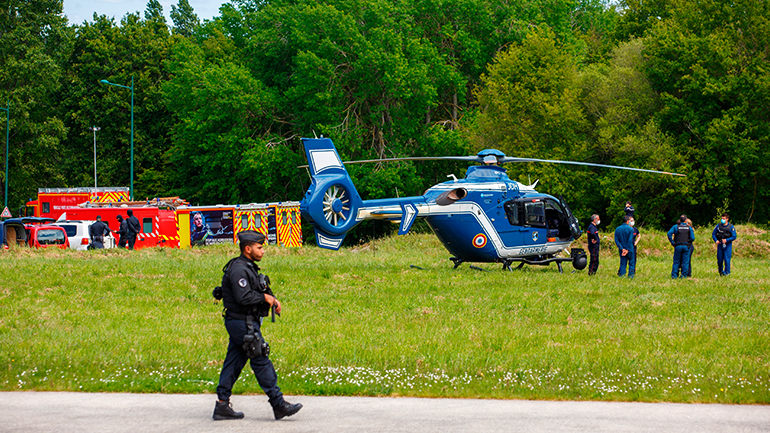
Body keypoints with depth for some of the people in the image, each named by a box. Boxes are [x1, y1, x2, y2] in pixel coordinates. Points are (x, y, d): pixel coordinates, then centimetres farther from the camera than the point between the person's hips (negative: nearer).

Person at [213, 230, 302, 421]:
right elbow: (243, 297, -26)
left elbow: (257, 292, 23)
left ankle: (222, 405, 11)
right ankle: (278, 404, -3)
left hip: (240, 324, 10)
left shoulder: (248, 267, 16)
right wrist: (264, 297, -13)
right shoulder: (238, 269, -17)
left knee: (233, 363, 9)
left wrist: (272, 299, 5)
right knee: (261, 361, -6)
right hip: (243, 324, -10)